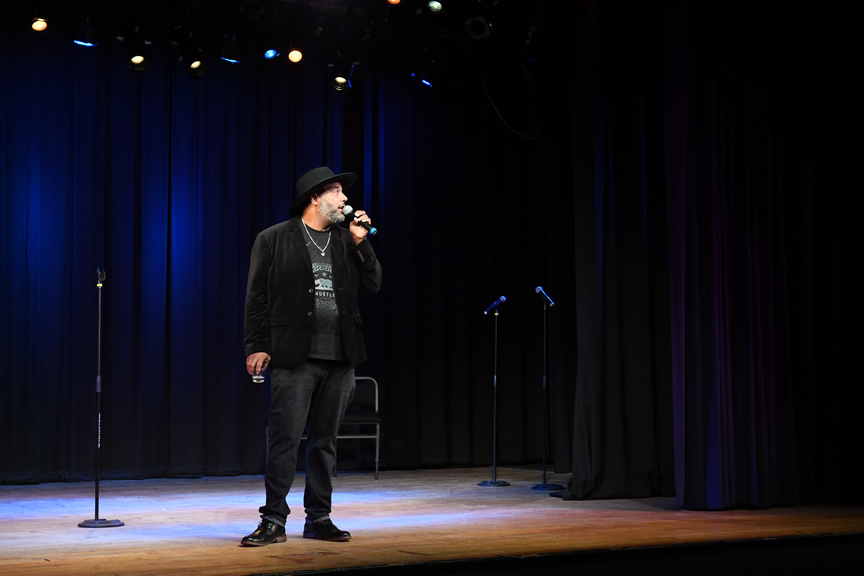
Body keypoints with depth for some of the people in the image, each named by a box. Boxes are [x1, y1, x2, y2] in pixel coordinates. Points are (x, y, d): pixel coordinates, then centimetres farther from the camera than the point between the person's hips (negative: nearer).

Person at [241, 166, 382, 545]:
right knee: (285, 439, -6)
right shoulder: (274, 239, 1)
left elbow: (373, 285, 7)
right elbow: (257, 298, -1)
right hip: (294, 357, -4)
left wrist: (361, 243, -2)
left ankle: (318, 518, 17)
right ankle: (274, 521, 1)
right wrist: (257, 346, -7)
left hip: (339, 357, 5)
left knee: (324, 440, 10)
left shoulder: (347, 240, 13)